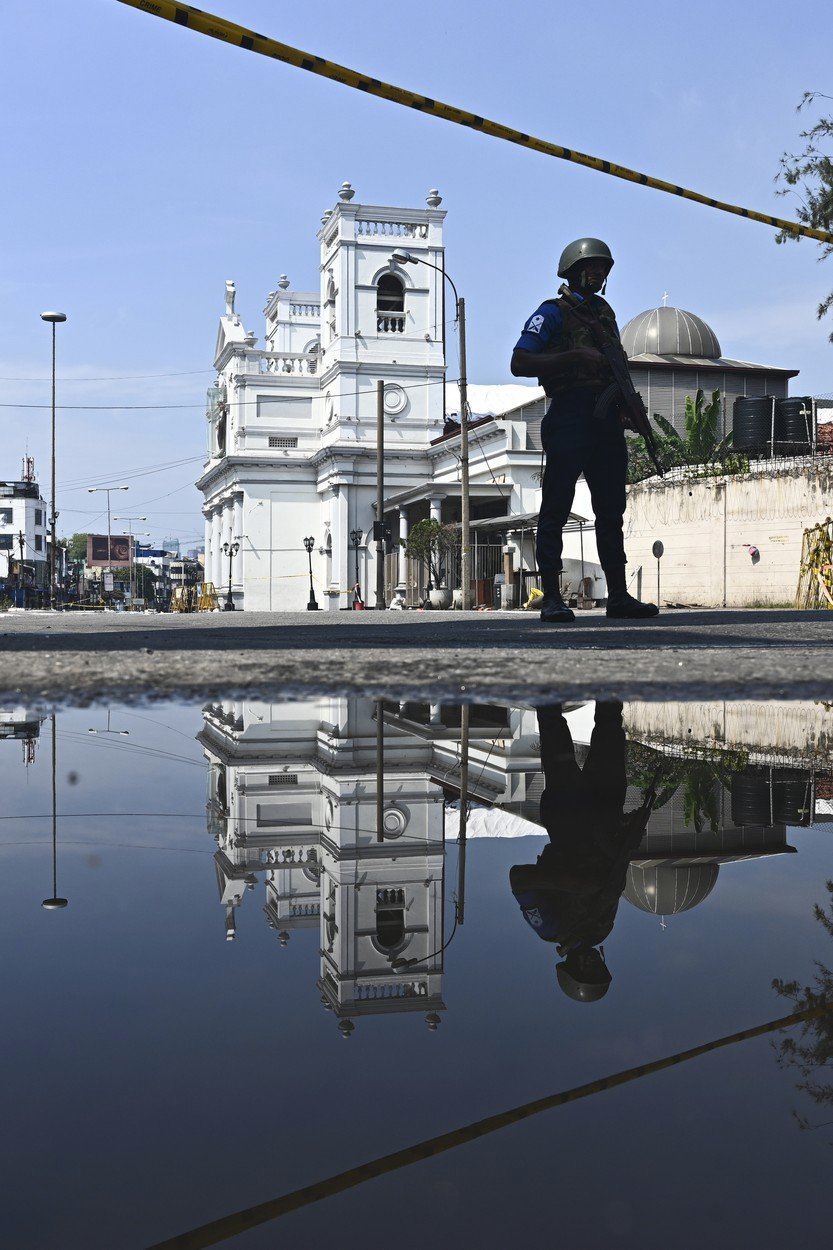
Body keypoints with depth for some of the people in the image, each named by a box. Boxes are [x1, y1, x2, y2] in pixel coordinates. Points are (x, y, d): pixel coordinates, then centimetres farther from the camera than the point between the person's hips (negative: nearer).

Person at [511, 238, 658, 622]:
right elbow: (519, 363, -10)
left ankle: (618, 596, 13)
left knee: (611, 509, 8)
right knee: (556, 508, -6)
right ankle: (551, 598, -4)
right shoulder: (553, 312, 1)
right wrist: (575, 357, -17)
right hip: (569, 416, -7)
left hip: (606, 418, 7)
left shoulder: (605, 312, 22)